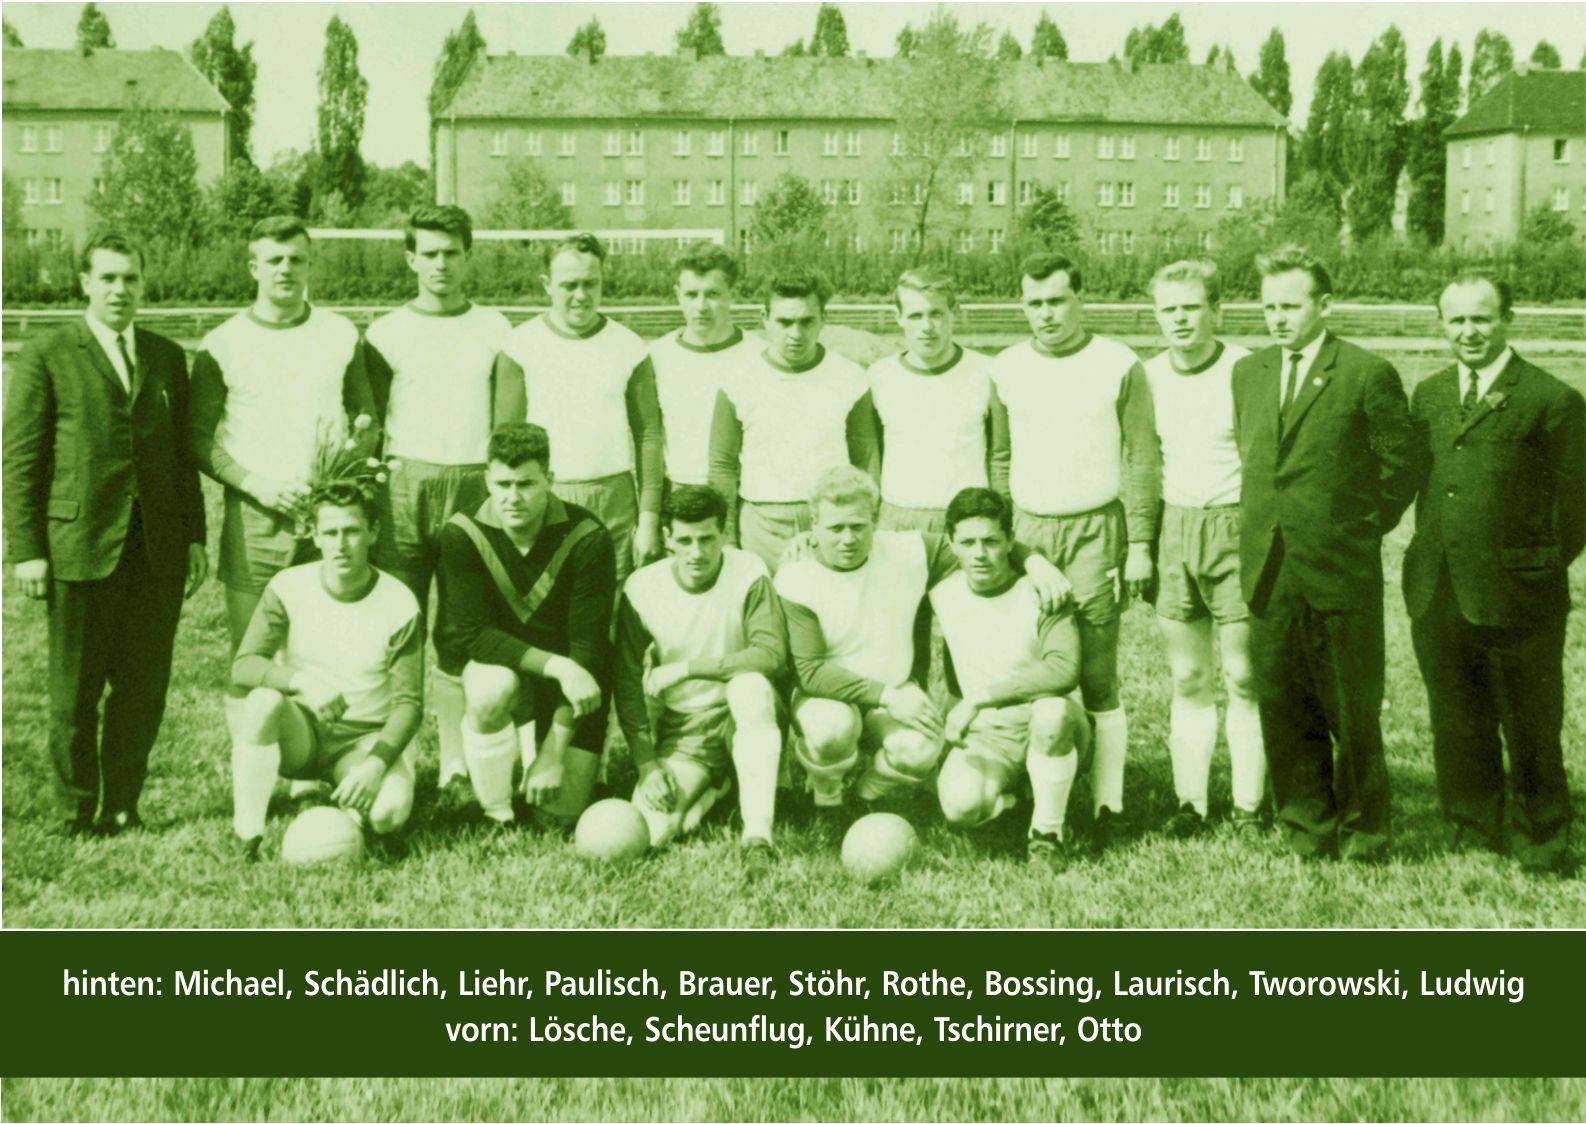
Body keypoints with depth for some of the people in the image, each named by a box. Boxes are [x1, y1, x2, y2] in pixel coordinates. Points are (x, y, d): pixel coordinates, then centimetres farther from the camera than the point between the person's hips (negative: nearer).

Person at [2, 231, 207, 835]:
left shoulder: (167, 356, 13)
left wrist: (195, 536, 9)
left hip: (157, 551, 3)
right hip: (80, 549, -3)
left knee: (144, 685, 6)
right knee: (75, 690, 5)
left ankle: (121, 806, 19)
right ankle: (77, 812, 19)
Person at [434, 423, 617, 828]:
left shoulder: (588, 539, -20)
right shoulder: (462, 535, -16)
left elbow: (588, 648, -21)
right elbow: (471, 635, -20)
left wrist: (554, 754, -25)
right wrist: (556, 665, -35)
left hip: (572, 688, 0)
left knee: (562, 811, -12)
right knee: (493, 687, -37)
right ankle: (496, 818, -15)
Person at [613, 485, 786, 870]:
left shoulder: (749, 574, -12)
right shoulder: (642, 588, -7)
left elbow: (772, 654, -25)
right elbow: (628, 685, -3)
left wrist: (684, 669, -25)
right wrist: (647, 764, -11)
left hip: (743, 717, -2)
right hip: (681, 730, 2)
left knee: (751, 683, -37)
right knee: (647, 830, -21)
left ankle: (758, 835, -32)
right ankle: (712, 789, 13)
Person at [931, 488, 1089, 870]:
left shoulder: (1040, 593, -14)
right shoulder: (942, 595, -1)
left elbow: (1064, 671, -30)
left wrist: (979, 698, -28)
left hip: (1052, 726, -2)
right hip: (985, 736, 2)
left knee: (1051, 709, -40)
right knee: (960, 806, -31)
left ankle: (1048, 832, -16)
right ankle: (1000, 797, 9)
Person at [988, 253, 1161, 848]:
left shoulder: (1119, 366, 2)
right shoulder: (1006, 369, 11)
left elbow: (1141, 460, 2)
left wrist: (1140, 542, -4)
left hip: (1095, 531, -3)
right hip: (1026, 531, 3)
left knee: (1098, 681, -3)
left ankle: (1106, 806, 2)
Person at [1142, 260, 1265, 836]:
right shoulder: (1148, 376, 8)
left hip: (1235, 529, -4)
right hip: (1173, 531, 4)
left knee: (1245, 679, -1)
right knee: (1187, 679, 8)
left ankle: (1249, 804, 8)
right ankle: (1189, 800, 13)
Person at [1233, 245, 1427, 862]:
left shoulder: (1368, 374, -6)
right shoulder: (1248, 372, 11)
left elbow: (1406, 459, -1)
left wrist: (1367, 525, 0)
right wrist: (1262, 524, 13)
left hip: (1340, 570, -5)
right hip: (1268, 571, 5)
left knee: (1352, 709, 5)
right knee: (1282, 706, 8)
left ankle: (1362, 828, 20)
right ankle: (1307, 825, 22)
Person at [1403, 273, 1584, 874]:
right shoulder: (1428, 394, 12)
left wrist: (1538, 571, -4)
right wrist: (1431, 557, 11)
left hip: (1516, 600, -5)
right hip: (1437, 598, 5)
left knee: (1531, 734, 6)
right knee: (1458, 734, 14)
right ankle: (1474, 843, 27)